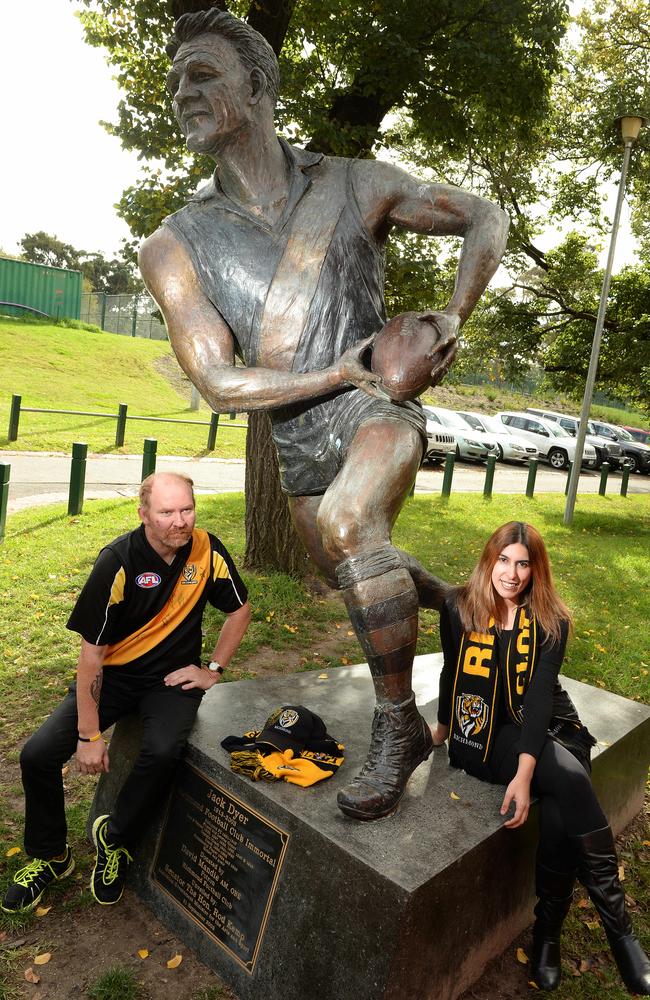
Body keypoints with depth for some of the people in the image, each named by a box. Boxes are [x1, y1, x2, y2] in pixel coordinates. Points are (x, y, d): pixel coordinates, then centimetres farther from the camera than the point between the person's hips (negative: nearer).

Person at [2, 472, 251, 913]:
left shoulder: (207, 550, -12)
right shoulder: (118, 562, -20)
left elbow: (240, 611, 6)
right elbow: (92, 653, -16)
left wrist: (213, 670, -1)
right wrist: (90, 735, -15)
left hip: (173, 678, 0)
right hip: (114, 675, 0)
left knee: (163, 751, -29)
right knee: (38, 754, -12)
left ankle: (115, 840, 2)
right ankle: (50, 857, 17)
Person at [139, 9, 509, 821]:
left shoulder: (357, 186, -5)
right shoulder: (176, 247, -6)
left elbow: (485, 219, 6)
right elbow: (219, 385, -12)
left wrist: (456, 315, -11)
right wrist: (341, 374, -20)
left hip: (382, 413, -3)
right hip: (301, 447, 4)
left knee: (349, 526, -34)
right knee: (352, 578, 21)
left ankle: (398, 724, -13)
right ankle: (428, 593, 57)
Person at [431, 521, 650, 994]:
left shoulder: (551, 621, -3)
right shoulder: (460, 608, -5)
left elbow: (540, 694, -14)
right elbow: (451, 672, 7)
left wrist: (525, 772, -23)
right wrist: (443, 728, 12)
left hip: (548, 727, 3)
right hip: (486, 732, -2)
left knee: (559, 813, -27)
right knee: (571, 779, -28)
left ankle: (548, 930, -3)